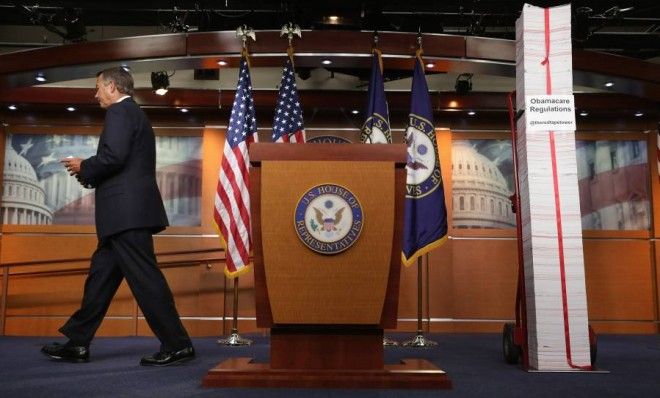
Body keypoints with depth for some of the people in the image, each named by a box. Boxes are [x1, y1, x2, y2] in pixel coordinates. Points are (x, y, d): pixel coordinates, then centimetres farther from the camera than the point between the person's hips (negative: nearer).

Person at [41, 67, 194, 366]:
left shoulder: (119, 111, -6)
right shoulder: (135, 114, 25)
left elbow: (113, 156, -20)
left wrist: (84, 167, -3)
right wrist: (89, 172, 15)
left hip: (126, 212, -11)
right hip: (130, 212, 11)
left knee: (144, 278, -9)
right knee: (101, 275, 13)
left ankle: (177, 345, -4)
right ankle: (77, 343, 21)